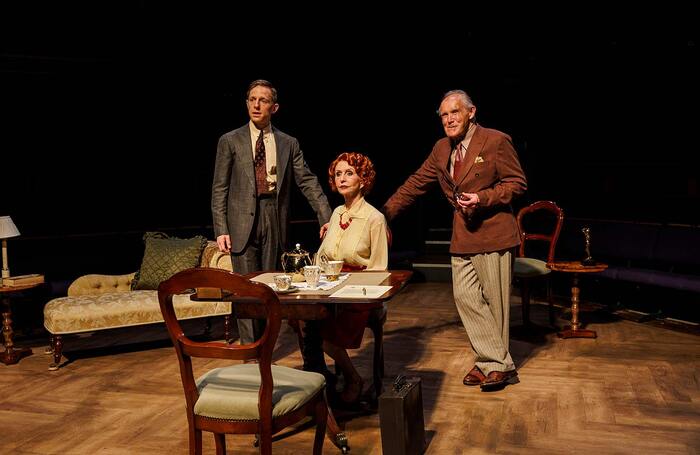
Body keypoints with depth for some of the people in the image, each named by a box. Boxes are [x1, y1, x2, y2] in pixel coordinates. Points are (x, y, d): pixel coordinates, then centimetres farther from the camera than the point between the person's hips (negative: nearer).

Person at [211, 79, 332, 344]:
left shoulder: (288, 143, 9)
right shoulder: (230, 141, 5)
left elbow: (308, 181, 5)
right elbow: (219, 189, 3)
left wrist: (326, 218, -6)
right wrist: (221, 230, -6)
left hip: (274, 222, 2)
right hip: (243, 222, -2)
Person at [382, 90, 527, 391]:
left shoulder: (496, 141, -7)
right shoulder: (441, 149, 11)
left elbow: (517, 183, -6)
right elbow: (415, 185, 13)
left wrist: (482, 198, -20)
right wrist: (384, 213, 8)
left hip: (493, 233, -6)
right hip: (462, 236, 6)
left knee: (495, 301, 2)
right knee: (465, 297, 2)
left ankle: (496, 364, 17)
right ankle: (496, 362, 12)